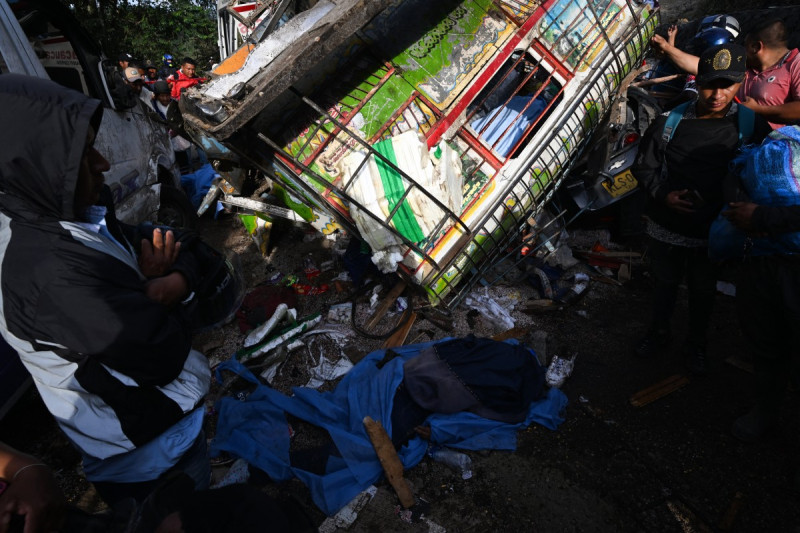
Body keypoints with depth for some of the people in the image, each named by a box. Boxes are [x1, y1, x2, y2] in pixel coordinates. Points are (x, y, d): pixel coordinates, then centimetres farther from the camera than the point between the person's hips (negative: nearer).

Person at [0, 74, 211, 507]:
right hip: (150, 455, -8)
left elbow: (182, 260, 0)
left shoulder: (78, 211, -6)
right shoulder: (48, 272, -34)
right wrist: (156, 285, -14)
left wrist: (172, 284, -23)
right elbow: (164, 355, -31)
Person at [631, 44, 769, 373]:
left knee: (703, 291, 18)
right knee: (665, 284, 21)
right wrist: (663, 195, -17)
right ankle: (659, 334, 45)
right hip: (666, 228, 0)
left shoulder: (750, 124, -8)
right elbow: (643, 165, 0)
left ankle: (696, 345, 42)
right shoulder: (670, 122, -8)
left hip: (711, 232, 0)